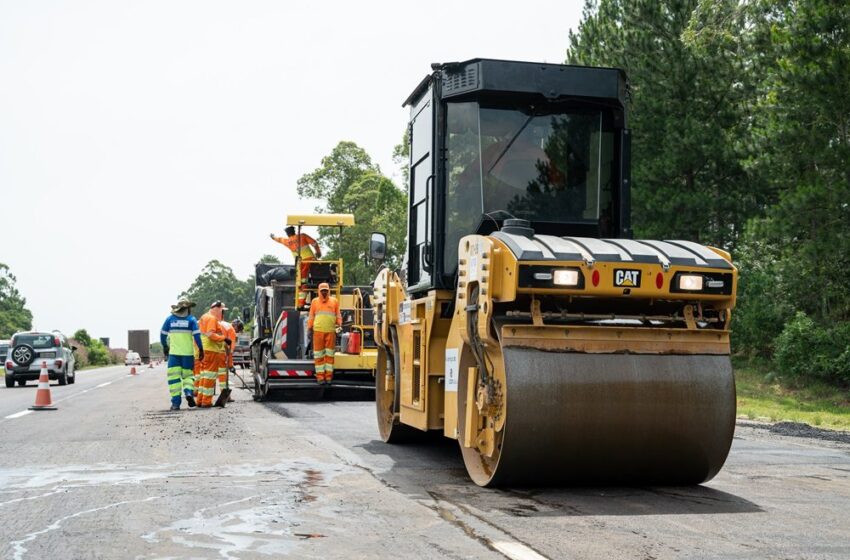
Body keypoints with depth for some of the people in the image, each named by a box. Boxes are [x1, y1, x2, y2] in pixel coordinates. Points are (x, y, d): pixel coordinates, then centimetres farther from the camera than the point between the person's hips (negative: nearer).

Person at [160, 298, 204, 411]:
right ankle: (189, 392, -14)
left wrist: (165, 346, 24)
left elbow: (163, 334, 10)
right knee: (188, 375, 13)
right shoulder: (191, 319, 0)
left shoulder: (170, 319, 6)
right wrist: (200, 349, -2)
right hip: (188, 353, -1)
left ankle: (175, 403, -3)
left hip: (174, 353, 1)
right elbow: (196, 335, -8)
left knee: (174, 376, 2)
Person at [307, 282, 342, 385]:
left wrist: (339, 325, -4)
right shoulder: (315, 301, 10)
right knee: (319, 355, 1)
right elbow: (311, 316, 11)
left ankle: (328, 377, 6)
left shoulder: (334, 301, 9)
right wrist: (309, 329, 6)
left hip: (331, 331, 0)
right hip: (318, 331, 0)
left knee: (329, 354, 2)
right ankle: (320, 377, 4)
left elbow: (338, 315, 10)